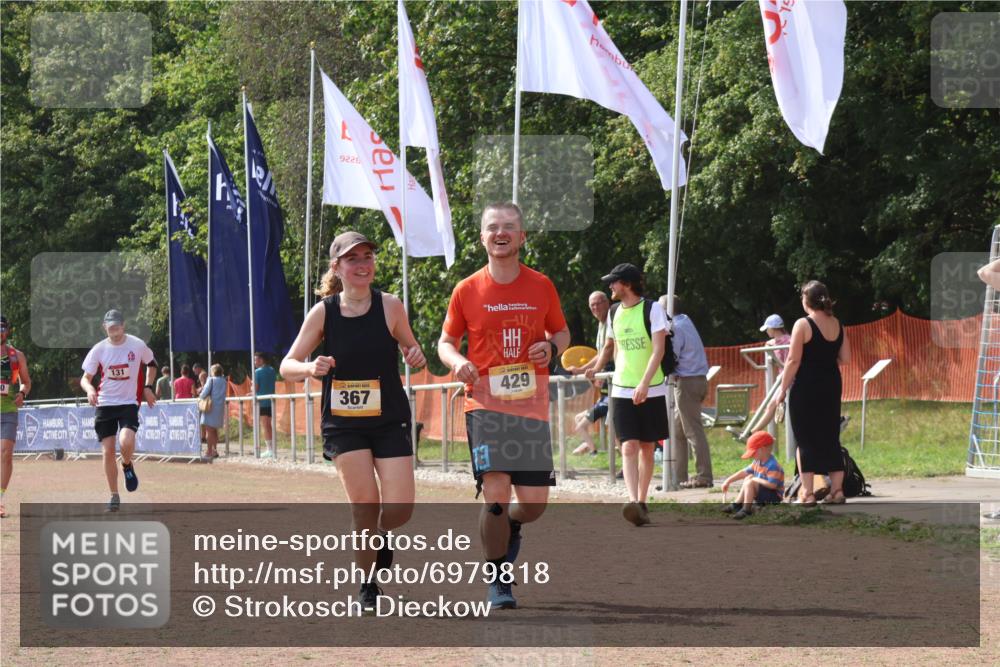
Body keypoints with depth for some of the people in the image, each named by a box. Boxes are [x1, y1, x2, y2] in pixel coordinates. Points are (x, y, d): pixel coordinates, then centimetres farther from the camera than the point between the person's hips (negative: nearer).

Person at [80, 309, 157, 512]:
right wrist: (89, 389, -22)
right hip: (105, 404, 2)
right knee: (108, 451, 0)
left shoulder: (137, 345, -5)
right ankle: (114, 496, 15)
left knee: (126, 441, -26)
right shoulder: (99, 350, -3)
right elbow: (85, 378, 0)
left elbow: (151, 364, 15)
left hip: (129, 402, -2)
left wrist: (148, 387, 4)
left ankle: (127, 466, 9)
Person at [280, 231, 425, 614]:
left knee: (398, 510, -10)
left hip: (390, 421, 0)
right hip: (343, 424, 0)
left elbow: (410, 348, 10)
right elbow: (287, 366, 2)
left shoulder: (389, 307, -4)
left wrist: (415, 356, -14)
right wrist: (311, 369, -20)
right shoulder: (323, 313, -3)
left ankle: (382, 538, 28)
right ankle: (368, 589, 10)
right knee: (365, 505, -9)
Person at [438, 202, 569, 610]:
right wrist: (456, 361, -12)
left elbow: (561, 332, 18)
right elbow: (446, 341, 11)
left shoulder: (541, 286, 6)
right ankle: (498, 583, 4)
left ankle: (508, 530, 37)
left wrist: (552, 348, -5)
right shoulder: (467, 291, 2)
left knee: (534, 504, -1)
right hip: (486, 405, -2)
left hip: (532, 406, 2)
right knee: (495, 494, -13)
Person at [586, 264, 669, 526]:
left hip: (651, 390, -3)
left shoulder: (652, 309, -7)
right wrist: (596, 367, 17)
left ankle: (642, 502, 18)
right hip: (622, 391, 3)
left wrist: (644, 383, -26)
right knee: (629, 446, -12)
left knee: (647, 447, 7)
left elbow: (658, 349, -16)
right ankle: (633, 502, -24)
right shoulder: (614, 313, 8)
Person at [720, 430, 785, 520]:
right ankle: (737, 504, 14)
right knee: (749, 478, 18)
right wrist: (728, 481, 10)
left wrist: (756, 480, -20)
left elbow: (772, 485, -30)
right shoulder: (757, 462, 7)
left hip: (773, 497, -10)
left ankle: (746, 510, -20)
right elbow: (745, 472, 13)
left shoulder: (773, 465, -24)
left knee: (749, 483, -23)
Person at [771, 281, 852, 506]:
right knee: (831, 438, 12)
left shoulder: (803, 325, -11)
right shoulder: (837, 324, 6)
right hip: (831, 386, 5)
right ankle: (836, 490, 12)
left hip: (806, 387, -5)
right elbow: (846, 358, 7)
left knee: (805, 439, 0)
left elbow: (793, 361, -13)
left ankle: (807, 493, -2)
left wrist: (783, 389, -7)